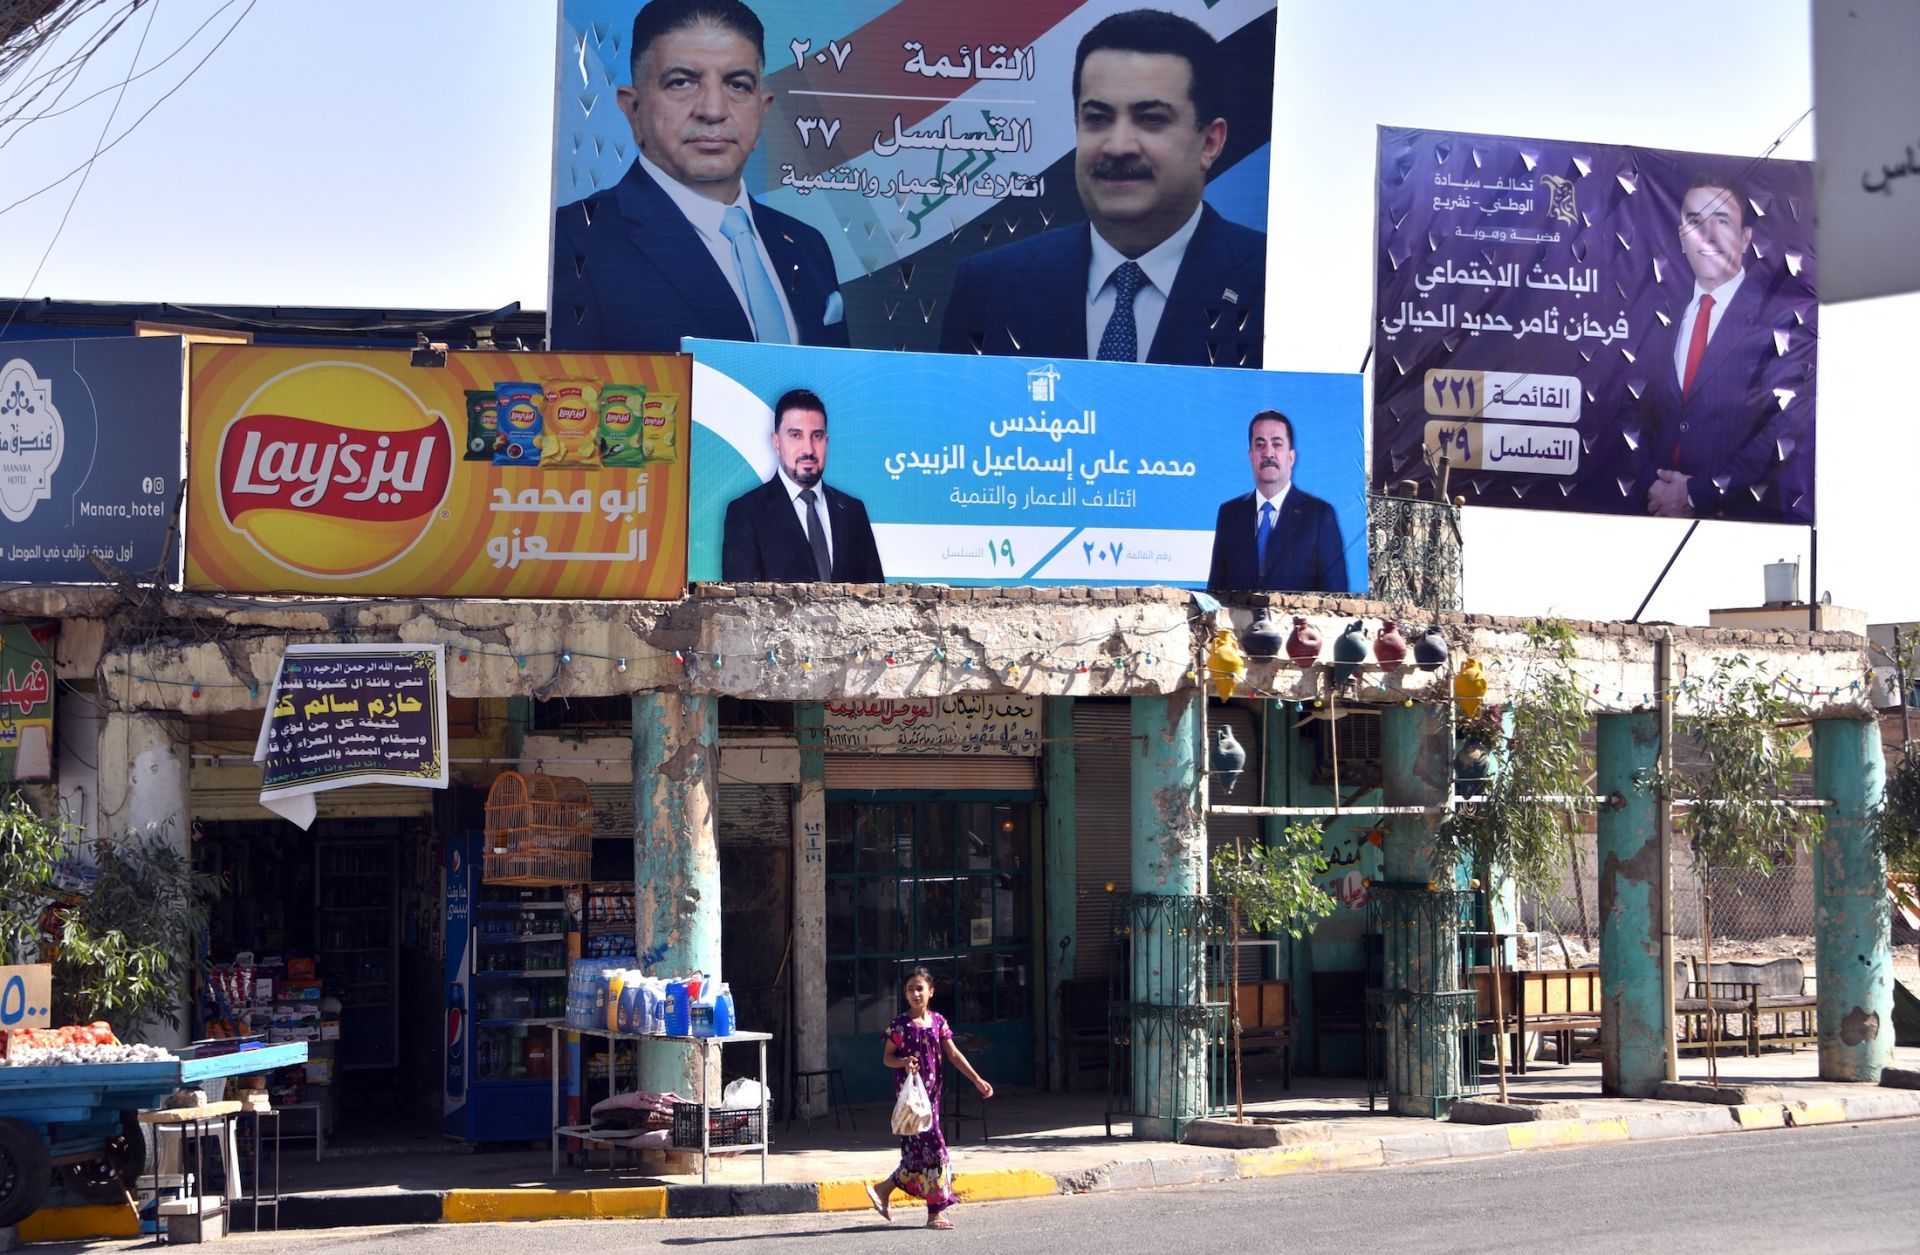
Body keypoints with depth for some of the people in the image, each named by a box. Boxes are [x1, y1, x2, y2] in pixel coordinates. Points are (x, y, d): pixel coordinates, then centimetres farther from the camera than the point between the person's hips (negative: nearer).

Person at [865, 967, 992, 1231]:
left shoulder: (937, 1021, 7)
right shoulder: (900, 1024, -4)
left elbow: (953, 1054, 7)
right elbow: (887, 1057, 1)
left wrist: (977, 1080, 1)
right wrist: (904, 1062, -21)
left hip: (931, 1089, 5)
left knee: (918, 1148, 4)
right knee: (930, 1143, -9)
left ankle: (885, 1189, 17)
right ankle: (937, 1211, -2)